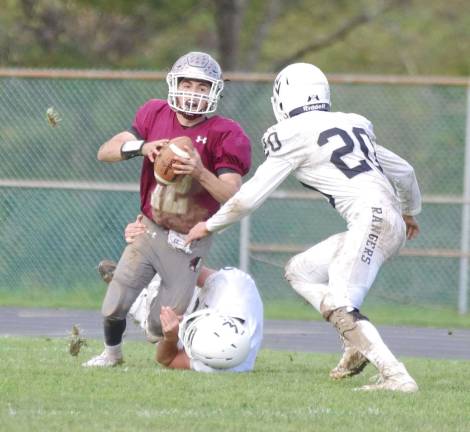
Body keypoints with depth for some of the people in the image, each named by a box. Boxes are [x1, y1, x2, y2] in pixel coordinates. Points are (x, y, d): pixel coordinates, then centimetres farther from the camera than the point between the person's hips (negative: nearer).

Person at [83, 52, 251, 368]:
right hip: (149, 231, 3)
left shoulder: (224, 136, -15)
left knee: (163, 327, -2)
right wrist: (141, 147, -24)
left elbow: (233, 197, -23)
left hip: (189, 242, -3)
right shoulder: (156, 116, -3)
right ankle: (112, 352, 31)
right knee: (113, 308, -2)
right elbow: (104, 152, -5)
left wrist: (200, 173, -40)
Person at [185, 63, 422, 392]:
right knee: (300, 270, 17)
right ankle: (357, 346, 7)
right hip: (393, 223, 9)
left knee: (339, 306, -15)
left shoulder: (293, 134, -1)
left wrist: (210, 226, 21)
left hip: (373, 218, -9)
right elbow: (404, 172, 29)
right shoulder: (352, 125, 20)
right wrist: (410, 211, 50)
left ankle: (397, 377, -26)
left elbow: (252, 195, 6)